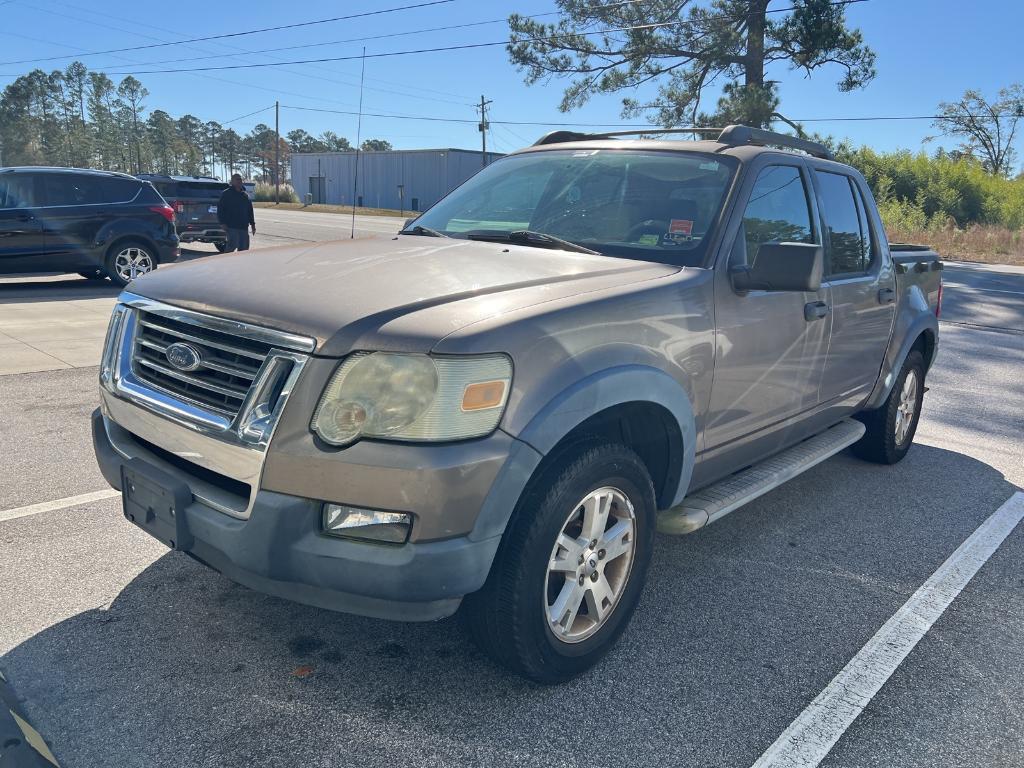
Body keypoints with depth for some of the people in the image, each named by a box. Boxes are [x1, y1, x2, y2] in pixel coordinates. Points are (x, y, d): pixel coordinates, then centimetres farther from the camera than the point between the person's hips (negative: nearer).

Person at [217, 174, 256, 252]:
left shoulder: (245, 195, 17)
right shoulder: (226, 194, 0)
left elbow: (250, 211, 21)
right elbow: (220, 209, -4)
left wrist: (252, 224, 16)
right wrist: (223, 223, -12)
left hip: (243, 227, 6)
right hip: (232, 227, -6)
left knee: (244, 247, 6)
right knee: (233, 245, -14)